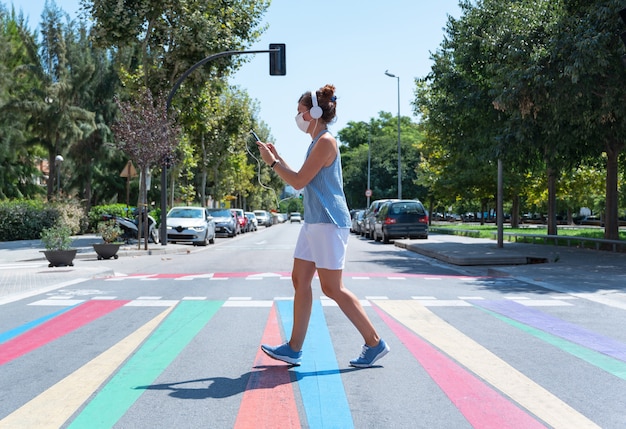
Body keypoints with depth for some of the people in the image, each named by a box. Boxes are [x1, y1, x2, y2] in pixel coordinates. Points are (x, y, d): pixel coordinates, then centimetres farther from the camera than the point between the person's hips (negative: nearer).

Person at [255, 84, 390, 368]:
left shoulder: (326, 142, -14)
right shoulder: (317, 142, 16)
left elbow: (298, 182, -15)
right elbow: (302, 180, 24)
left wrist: (272, 162, -4)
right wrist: (277, 158, 21)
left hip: (328, 223, -10)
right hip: (314, 222, 10)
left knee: (332, 288, -6)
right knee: (300, 279, 8)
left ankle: (374, 343, 5)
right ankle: (294, 349, 14)